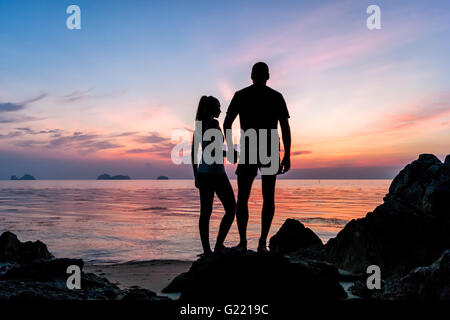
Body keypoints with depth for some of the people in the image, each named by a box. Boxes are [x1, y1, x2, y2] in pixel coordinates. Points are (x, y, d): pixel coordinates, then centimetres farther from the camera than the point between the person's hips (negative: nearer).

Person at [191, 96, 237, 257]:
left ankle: (206, 249, 12)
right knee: (231, 209, 3)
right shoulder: (214, 123, -11)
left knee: (205, 212, 9)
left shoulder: (199, 125, 12)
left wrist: (196, 175, 18)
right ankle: (219, 244, -3)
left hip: (202, 173, 8)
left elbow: (193, 152, 14)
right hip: (216, 172, -8)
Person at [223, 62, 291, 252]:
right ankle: (262, 242, 0)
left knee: (242, 198, 6)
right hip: (270, 153, 1)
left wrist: (230, 148, 8)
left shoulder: (241, 95, 5)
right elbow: (285, 128, 0)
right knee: (268, 198, 8)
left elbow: (227, 123, 0)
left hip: (248, 152, -1)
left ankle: (243, 242, -1)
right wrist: (287, 156, 2)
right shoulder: (276, 97, 5)